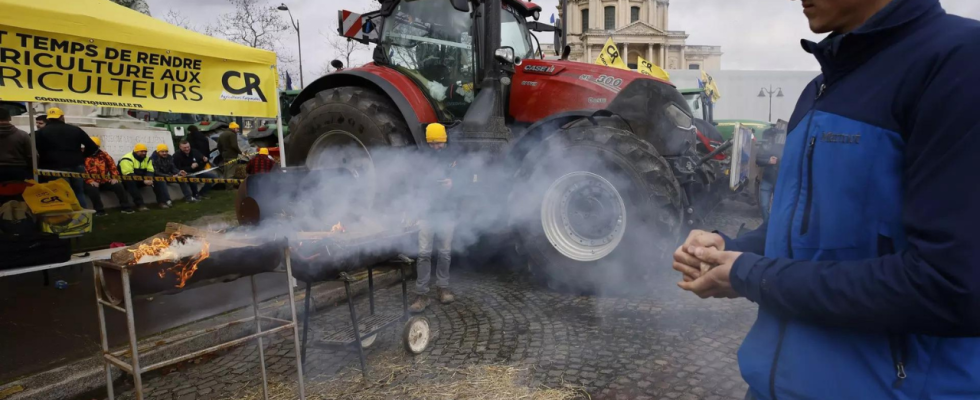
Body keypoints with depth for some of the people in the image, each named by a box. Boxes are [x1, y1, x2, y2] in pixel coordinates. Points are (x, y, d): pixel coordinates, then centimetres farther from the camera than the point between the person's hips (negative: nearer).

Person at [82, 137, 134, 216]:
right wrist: (91, 181, -26)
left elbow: (112, 166, 11)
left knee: (118, 185, -14)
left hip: (104, 181, 5)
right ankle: (99, 210, -25)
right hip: (91, 182, -5)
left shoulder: (103, 154, 11)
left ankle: (126, 207, -9)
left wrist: (114, 178, -2)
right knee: (92, 189, -36)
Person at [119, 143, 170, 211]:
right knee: (130, 182, -41)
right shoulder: (127, 159, -19)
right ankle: (140, 204, -41)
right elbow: (128, 174, -28)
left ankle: (163, 201, -19)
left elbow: (150, 171, -2)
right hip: (127, 181, -6)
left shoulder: (147, 159, 5)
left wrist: (149, 179, -26)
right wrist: (143, 181, -35)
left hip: (140, 181, 7)